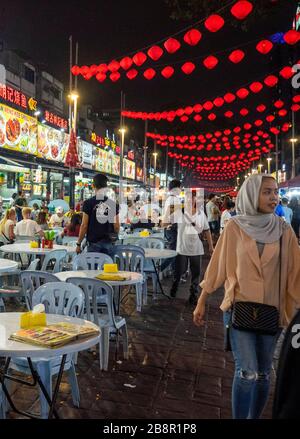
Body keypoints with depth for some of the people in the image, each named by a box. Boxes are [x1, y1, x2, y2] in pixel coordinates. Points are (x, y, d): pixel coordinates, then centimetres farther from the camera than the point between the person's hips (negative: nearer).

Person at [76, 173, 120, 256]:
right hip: (108, 243, 2)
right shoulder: (113, 204, 1)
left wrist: (79, 243, 2)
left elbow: (84, 225, -6)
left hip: (93, 243, -2)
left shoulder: (88, 203, -6)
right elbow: (116, 226, 2)